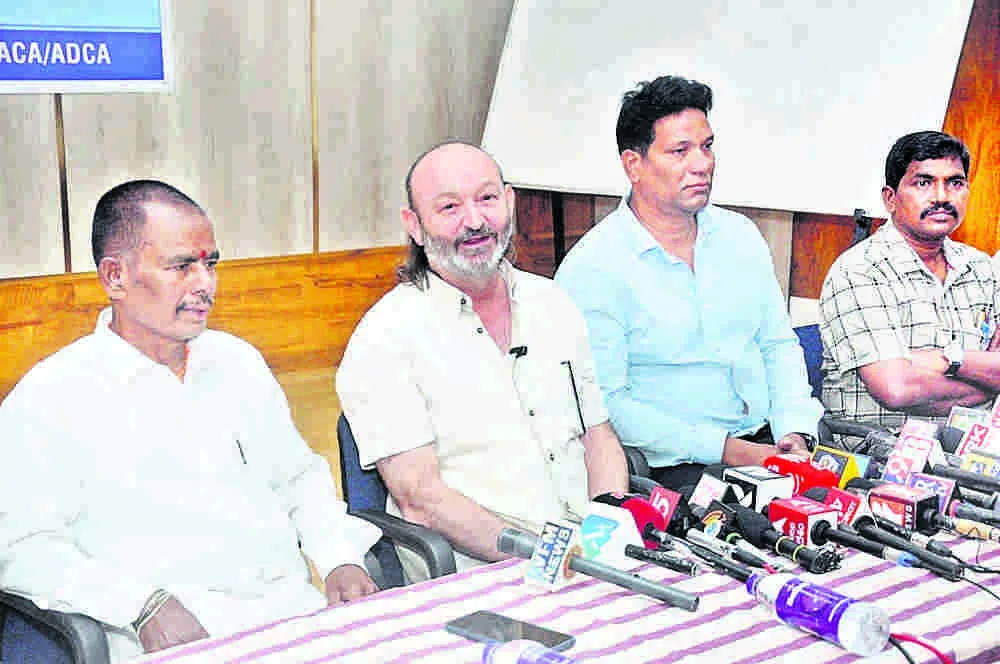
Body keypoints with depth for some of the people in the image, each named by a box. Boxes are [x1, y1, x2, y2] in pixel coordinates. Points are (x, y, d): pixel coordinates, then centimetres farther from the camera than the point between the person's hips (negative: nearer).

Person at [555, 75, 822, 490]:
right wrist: (726, 449, -17)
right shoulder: (590, 268, -10)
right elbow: (607, 402, -14)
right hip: (675, 464, -6)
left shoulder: (740, 235, 12)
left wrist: (795, 431, -1)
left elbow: (779, 345, 18)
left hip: (766, 440, 6)